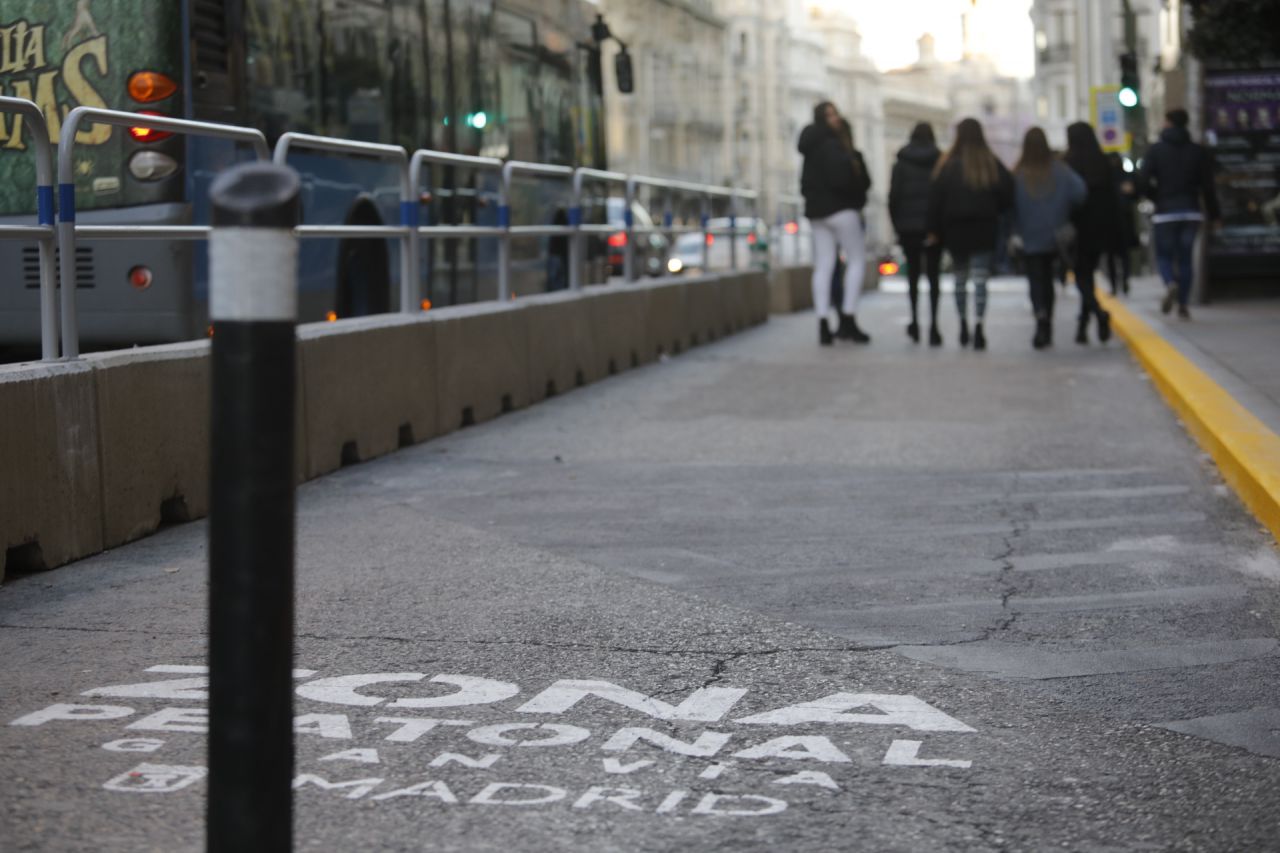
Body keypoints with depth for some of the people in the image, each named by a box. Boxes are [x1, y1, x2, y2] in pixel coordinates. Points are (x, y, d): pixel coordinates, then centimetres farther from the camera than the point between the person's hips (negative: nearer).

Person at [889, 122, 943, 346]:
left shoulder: (901, 164, 0)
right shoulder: (940, 161, -1)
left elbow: (894, 197, -3)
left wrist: (898, 226, 5)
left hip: (909, 227, 1)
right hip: (934, 226, -1)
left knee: (913, 275, 14)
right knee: (933, 276, 0)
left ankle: (915, 323, 14)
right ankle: (933, 326, -8)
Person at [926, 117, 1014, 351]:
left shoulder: (947, 165, -3)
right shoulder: (993, 165, -1)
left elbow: (936, 199, -3)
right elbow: (1007, 196, -2)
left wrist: (935, 231, 3)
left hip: (955, 230, 0)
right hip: (984, 229, 0)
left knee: (960, 278, 16)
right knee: (980, 279, -3)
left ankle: (964, 325, 20)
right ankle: (979, 329, -13)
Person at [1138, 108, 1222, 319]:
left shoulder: (1156, 150, -1)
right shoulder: (1197, 151, 6)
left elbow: (1143, 180, -11)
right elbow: (1207, 185, 3)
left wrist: (1157, 198, 8)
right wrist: (1215, 215, 9)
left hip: (1165, 212, -2)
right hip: (1191, 211, 2)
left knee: (1164, 255, 8)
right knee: (1185, 258, 9)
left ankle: (1171, 284, -23)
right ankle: (1183, 305, 5)